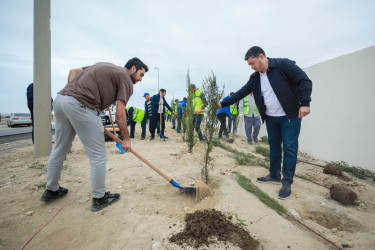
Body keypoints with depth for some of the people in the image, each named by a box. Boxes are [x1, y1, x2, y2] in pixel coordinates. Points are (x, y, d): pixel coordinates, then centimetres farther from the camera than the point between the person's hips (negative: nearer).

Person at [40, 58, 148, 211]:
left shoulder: (105, 67, 26)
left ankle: (51, 191, 39)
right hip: (81, 106, -10)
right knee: (98, 156, 1)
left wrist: (73, 91, 16)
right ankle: (99, 198, 14)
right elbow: (120, 113, -7)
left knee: (59, 150, 21)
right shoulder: (126, 79, 1)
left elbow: (74, 71, 23)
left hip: (60, 98, 10)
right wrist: (126, 138, 1)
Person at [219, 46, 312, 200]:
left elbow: (304, 81, -14)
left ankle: (287, 183, 9)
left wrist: (305, 103, -24)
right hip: (270, 118, 6)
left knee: (290, 148, -2)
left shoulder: (283, 65, -12)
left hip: (290, 116, -6)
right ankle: (274, 176, 27)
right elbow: (241, 93, 6)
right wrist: (223, 104, 1)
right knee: (274, 145, 12)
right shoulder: (255, 78, 5)